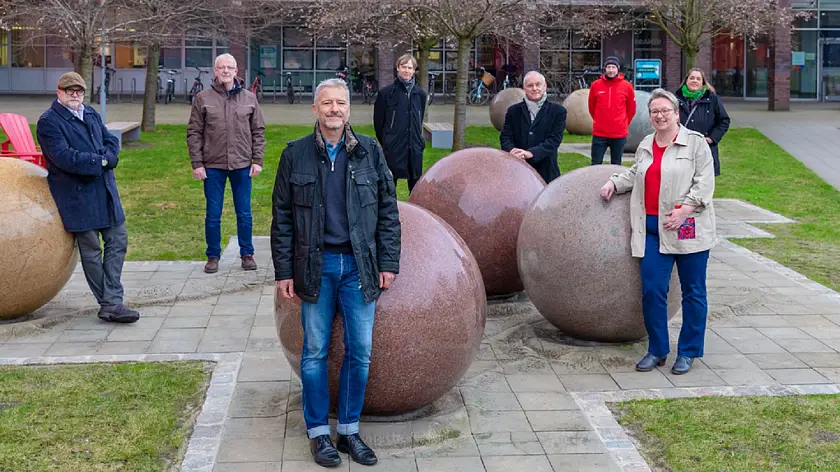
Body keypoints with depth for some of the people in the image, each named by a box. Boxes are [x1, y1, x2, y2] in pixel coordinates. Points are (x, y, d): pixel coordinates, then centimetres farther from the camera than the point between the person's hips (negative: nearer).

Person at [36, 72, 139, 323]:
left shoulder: (91, 114, 16)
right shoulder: (49, 122, -8)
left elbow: (111, 140, 10)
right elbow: (64, 157, -19)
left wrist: (106, 158, -12)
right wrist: (99, 161, -13)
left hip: (105, 190, 8)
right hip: (78, 196, -7)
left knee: (118, 241, 5)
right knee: (91, 251, 1)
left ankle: (111, 302, 10)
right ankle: (110, 303, 8)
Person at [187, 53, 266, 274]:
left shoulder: (249, 98, 5)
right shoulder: (203, 98, 0)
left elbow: (258, 131, 7)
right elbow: (194, 133, 1)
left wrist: (257, 160, 0)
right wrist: (197, 163, -5)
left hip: (242, 165, 1)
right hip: (213, 166, -1)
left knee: (244, 213, 9)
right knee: (213, 215, 7)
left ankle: (247, 253, 23)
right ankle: (213, 256, 19)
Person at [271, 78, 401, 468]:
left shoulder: (370, 152, 3)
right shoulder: (295, 154, 1)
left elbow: (388, 212, 5)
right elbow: (282, 219, 3)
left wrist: (388, 263, 0)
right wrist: (284, 271, -1)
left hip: (359, 264, 1)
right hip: (316, 265, -1)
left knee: (359, 351, 5)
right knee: (315, 351, 7)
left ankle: (349, 430, 20)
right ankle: (318, 432, 20)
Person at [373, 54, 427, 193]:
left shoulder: (420, 94, 7)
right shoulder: (386, 93, -3)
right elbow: (378, 121, 2)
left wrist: (418, 139, 13)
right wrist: (385, 141, 5)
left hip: (414, 150, 3)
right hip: (392, 149, -3)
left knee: (416, 185, 10)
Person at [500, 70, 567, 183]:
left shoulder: (558, 111, 4)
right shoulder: (513, 111, 12)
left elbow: (554, 140, -6)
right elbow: (505, 137, 5)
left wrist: (530, 153, -21)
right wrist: (512, 150, -19)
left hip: (546, 173, -2)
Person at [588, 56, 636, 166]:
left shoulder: (627, 86, -2)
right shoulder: (595, 85, -1)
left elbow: (631, 108, 9)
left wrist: (624, 123, 12)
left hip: (619, 133, 0)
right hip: (599, 133, 0)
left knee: (616, 165, 10)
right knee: (596, 164, 2)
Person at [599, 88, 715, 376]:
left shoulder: (695, 143, -1)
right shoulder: (645, 146, 17)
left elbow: (705, 182, -7)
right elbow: (636, 175, 34)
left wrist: (684, 209, -17)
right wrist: (614, 182, 18)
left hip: (688, 228, -4)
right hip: (653, 228, 5)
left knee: (693, 291, 4)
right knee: (652, 290, -1)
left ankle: (688, 352, 15)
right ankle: (657, 350, 12)